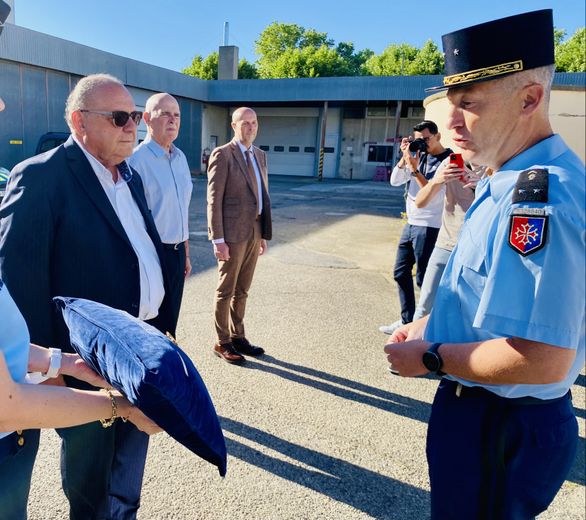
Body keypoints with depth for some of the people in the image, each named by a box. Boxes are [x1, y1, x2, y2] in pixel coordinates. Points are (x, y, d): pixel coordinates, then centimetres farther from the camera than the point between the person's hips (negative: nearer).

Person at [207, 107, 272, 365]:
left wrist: (265, 233, 12)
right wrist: (218, 240, -16)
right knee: (226, 290, 5)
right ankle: (222, 343, 19)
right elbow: (214, 200, -12)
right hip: (233, 233, -7)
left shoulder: (260, 155, 14)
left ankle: (237, 336, 29)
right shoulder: (222, 154, -8)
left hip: (254, 232, 7)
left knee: (242, 290, 16)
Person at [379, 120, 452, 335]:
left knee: (423, 278, -1)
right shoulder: (419, 156, 10)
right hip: (411, 224, 8)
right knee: (400, 273, 12)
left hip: (429, 227, -8)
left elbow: (433, 195, -20)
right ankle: (407, 320, 23)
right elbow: (395, 181, 6)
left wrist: (414, 169, -21)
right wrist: (404, 157, -6)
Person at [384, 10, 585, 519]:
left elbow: (542, 359, -33)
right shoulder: (508, 182, 3)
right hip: (484, 409, 9)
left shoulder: (543, 199, -29)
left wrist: (430, 359, -20)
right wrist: (429, 325, 6)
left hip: (500, 430, -9)